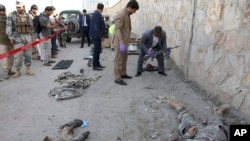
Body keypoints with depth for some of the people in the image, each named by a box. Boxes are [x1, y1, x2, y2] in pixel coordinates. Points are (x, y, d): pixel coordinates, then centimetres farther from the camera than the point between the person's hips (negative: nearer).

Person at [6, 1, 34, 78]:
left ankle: (28, 69, 17)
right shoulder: (12, 15, -2)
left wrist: (31, 36, 16)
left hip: (28, 38, 4)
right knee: (18, 56, -6)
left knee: (28, 54, 6)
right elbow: (8, 27, -4)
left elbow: (31, 27, 19)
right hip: (18, 38, -4)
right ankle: (18, 71, 7)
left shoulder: (27, 16, 11)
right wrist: (11, 38, -8)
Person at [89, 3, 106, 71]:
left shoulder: (97, 14, 13)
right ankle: (95, 66, 1)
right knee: (97, 50, -5)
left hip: (97, 35, 10)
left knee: (98, 49, 14)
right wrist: (101, 36, -20)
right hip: (97, 35, -10)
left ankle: (97, 64, 22)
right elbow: (96, 26, -22)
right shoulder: (97, 14, -17)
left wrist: (101, 35, 16)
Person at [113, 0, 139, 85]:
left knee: (124, 58, 19)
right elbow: (117, 29, -26)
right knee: (118, 60, -4)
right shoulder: (121, 15, -19)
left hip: (123, 41, 10)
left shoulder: (126, 15, 12)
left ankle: (123, 74, 32)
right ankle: (117, 78, 4)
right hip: (119, 42, -10)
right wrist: (121, 43, -33)